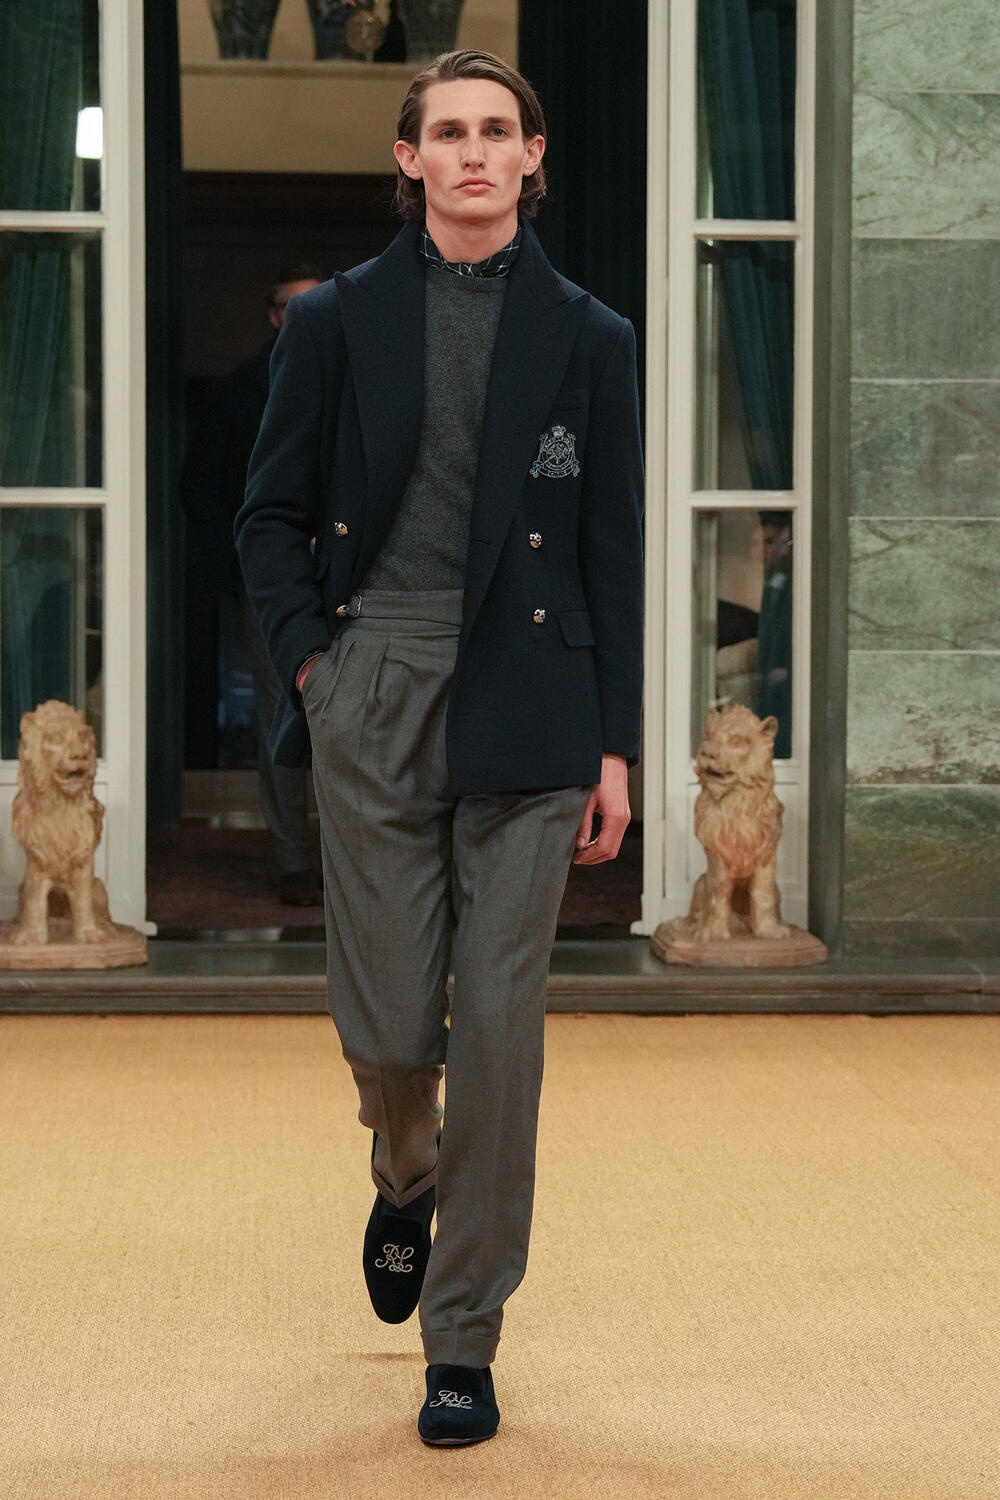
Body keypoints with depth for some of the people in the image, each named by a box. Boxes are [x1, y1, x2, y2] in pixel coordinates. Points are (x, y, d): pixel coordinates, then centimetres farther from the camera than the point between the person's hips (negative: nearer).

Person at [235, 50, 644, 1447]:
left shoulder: (587, 337, 6)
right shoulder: (338, 321, 7)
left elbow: (614, 556, 6)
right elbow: (272, 516, 12)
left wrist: (615, 745, 1)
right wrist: (312, 661, -2)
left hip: (525, 709, 0)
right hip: (374, 701, 1)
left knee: (499, 1026, -2)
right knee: (390, 1026, 2)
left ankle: (465, 1344, 10)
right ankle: (407, 1183, 38)